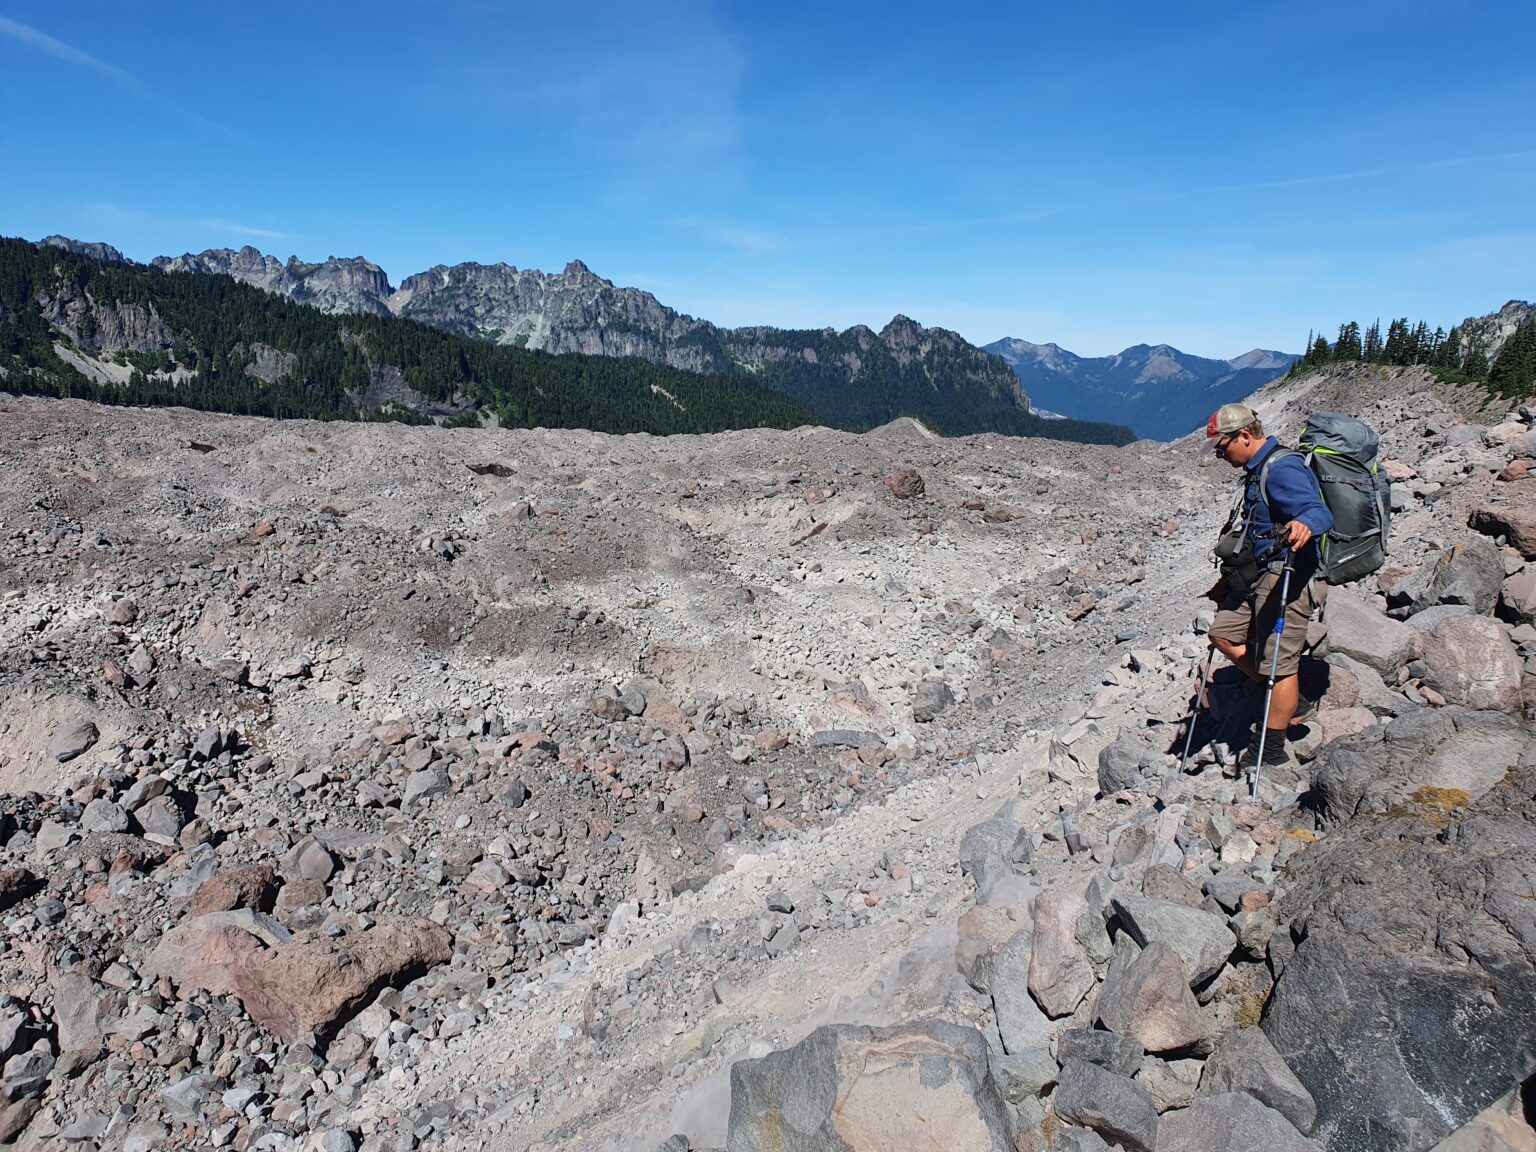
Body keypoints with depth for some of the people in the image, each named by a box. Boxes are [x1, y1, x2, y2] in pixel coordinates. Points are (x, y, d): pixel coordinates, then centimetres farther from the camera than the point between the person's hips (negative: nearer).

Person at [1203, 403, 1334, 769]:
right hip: (1259, 575, 11)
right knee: (1224, 634, 13)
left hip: (1288, 578, -11)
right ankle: (1291, 702, 23)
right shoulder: (1258, 468, 15)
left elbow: (1320, 512, -33)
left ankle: (1272, 750, 8)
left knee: (1279, 663, -4)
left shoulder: (1282, 468, -18)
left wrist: (1304, 524, -56)